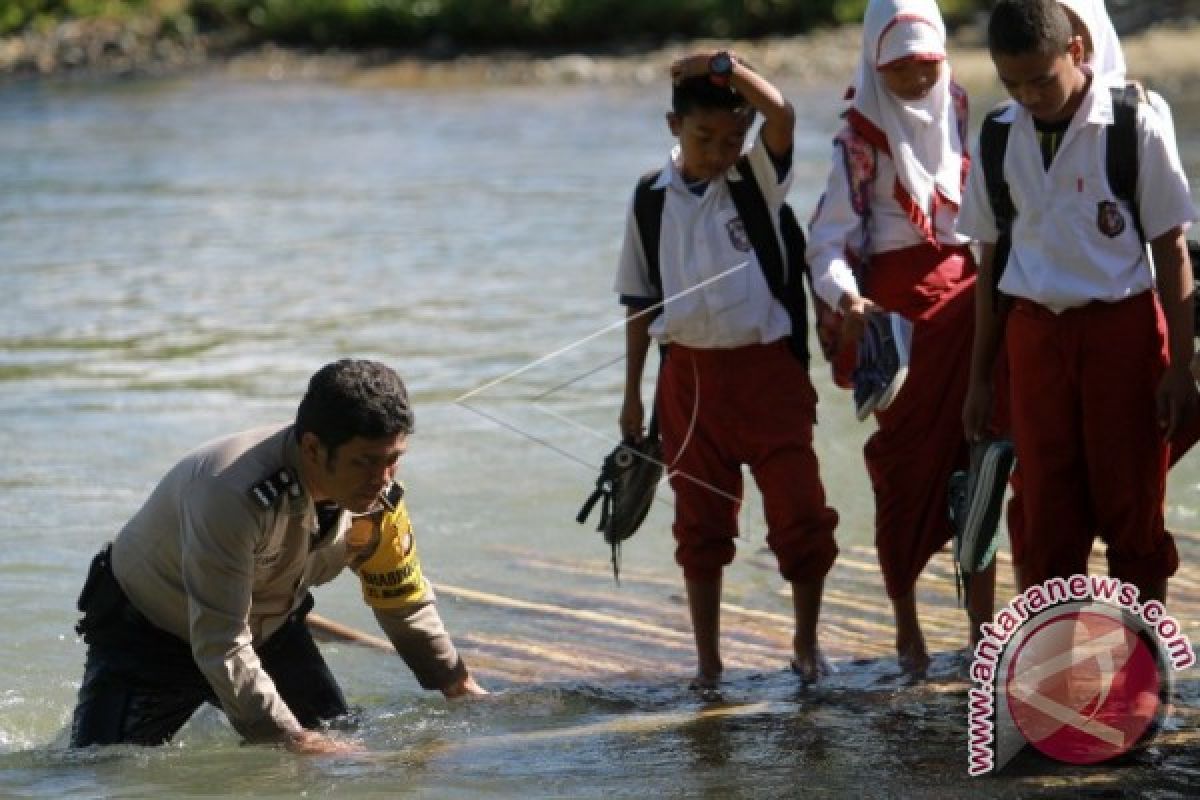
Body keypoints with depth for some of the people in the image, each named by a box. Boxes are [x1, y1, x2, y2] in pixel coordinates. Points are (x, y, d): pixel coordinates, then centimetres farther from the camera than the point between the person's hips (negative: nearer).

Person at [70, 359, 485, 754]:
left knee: (345, 746, 1)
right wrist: (291, 738, -43)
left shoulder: (376, 497, -18)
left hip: (267, 628, 6)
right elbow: (220, 646, -41)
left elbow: (405, 601, 2)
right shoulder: (232, 495, -41)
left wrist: (459, 685, 4)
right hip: (150, 632, -6)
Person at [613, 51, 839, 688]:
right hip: (690, 374, 2)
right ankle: (708, 659, 18)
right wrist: (632, 393, 9)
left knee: (800, 511, -4)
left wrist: (726, 66, -31)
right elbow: (638, 300, 9)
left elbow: (782, 115, -23)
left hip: (767, 367, -2)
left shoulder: (758, 180, -2)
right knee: (700, 522, 9)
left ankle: (806, 644, 14)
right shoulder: (652, 198, 3)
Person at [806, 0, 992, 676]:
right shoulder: (862, 138, -1)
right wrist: (850, 300, -26)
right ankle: (907, 626, 11)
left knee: (977, 464, -2)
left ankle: (982, 630, 0)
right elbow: (829, 242, -9)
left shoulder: (963, 116, 11)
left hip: (969, 296, 3)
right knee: (905, 464, -1)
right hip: (897, 303, -3)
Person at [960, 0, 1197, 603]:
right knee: (1045, 519, 5)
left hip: (1123, 327, -3)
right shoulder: (999, 139, 4)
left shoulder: (1134, 128, -8)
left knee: (1133, 512, 1)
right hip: (1035, 333, 3)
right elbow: (991, 262, 11)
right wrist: (980, 378, 12)